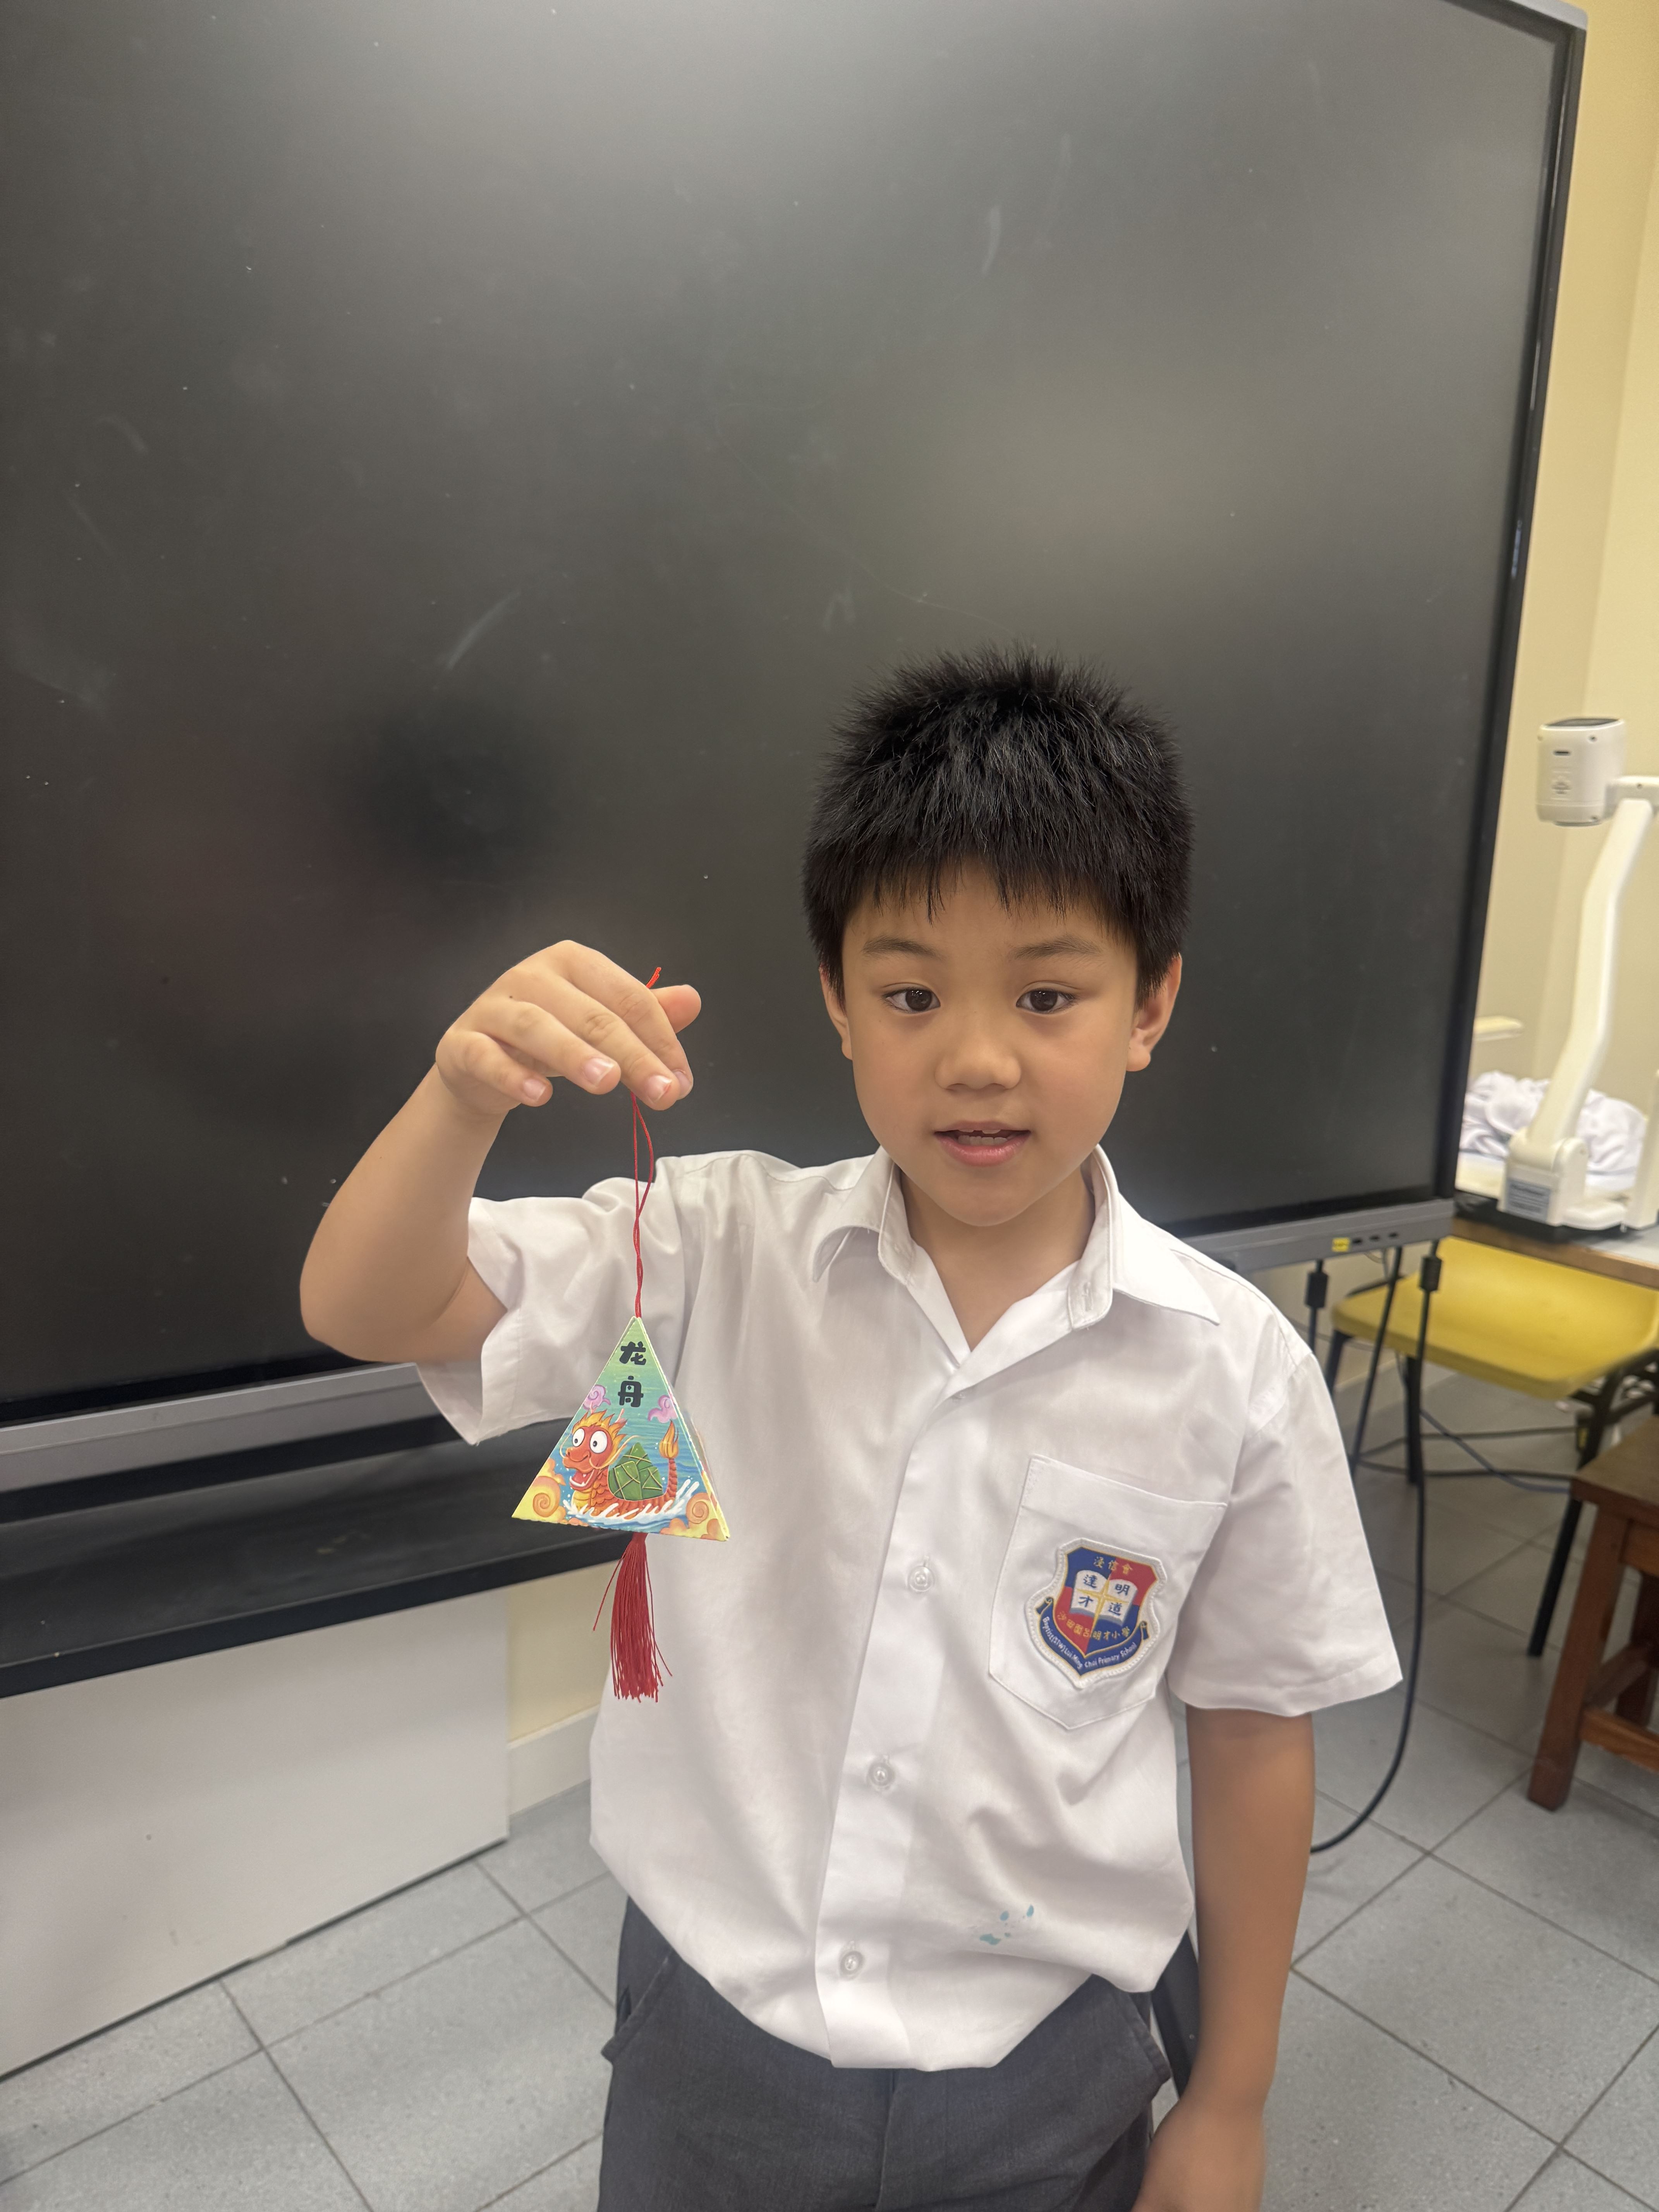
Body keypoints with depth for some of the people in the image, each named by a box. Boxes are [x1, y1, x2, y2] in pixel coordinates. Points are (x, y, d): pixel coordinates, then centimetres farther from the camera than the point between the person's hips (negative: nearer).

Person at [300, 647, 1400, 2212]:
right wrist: (466, 1097, -38)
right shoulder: (717, 1254, -15)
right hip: (711, 2026, 1)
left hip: (1041, 2080, 0)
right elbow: (364, 1312, -18)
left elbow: (1254, 1733, -5)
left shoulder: (1233, 1368, -16)